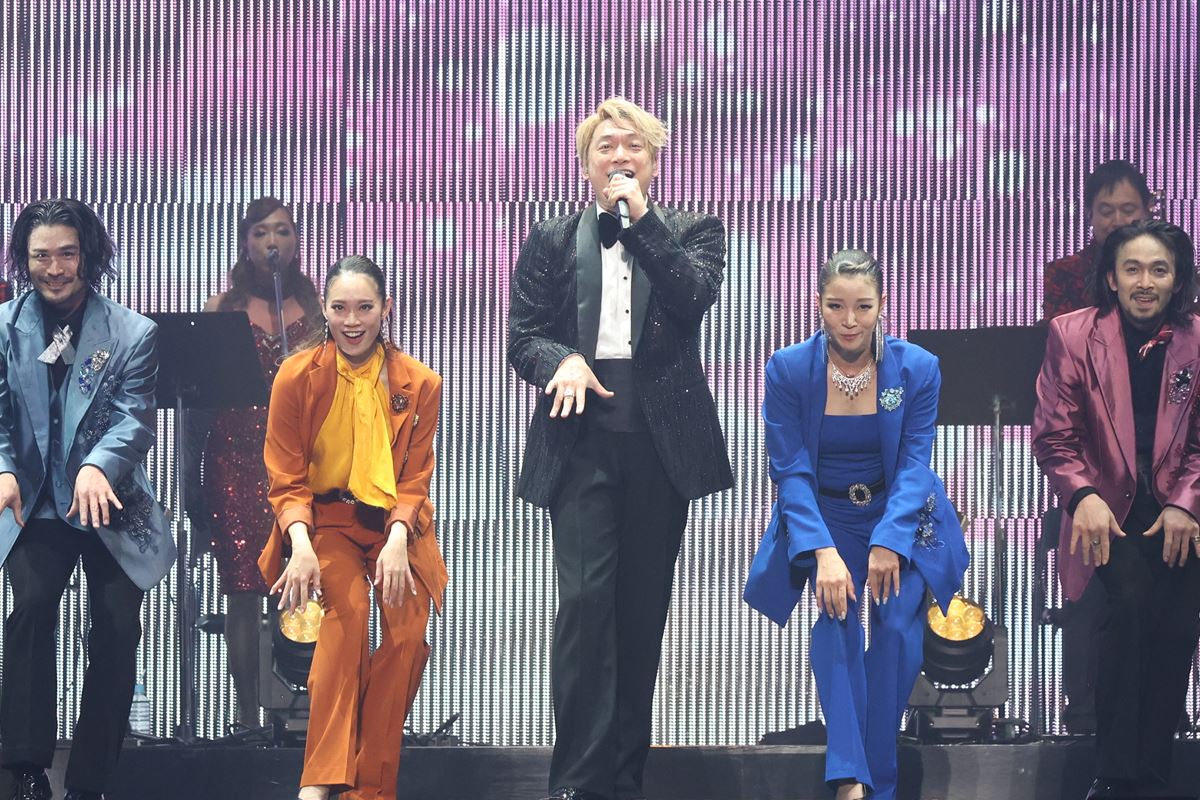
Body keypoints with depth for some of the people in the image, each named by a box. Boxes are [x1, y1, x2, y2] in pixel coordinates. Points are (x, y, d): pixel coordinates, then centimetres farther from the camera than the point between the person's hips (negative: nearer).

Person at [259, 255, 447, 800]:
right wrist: (300, 544, -21)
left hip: (396, 523, 2)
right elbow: (286, 478, -4)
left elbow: (414, 478, 1)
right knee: (347, 610, -30)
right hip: (326, 520, -2)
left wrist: (397, 540, -18)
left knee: (408, 634, -20)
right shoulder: (297, 376, -6)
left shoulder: (418, 384, -1)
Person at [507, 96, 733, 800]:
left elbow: (694, 298, -10)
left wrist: (640, 219, -11)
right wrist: (563, 361, -14)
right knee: (586, 600, -13)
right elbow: (523, 338, 7)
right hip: (584, 438, -1)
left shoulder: (692, 232, 10)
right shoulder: (552, 243, 13)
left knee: (644, 606, 5)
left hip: (662, 441, 1)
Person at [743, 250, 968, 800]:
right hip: (823, 517, 0)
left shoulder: (917, 369, -10)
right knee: (836, 616, -25)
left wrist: (889, 543, -25)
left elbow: (914, 465, -11)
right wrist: (823, 553, -26)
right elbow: (790, 470, -13)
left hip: (900, 518, 1)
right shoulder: (788, 370, -11)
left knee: (896, 626, -20)